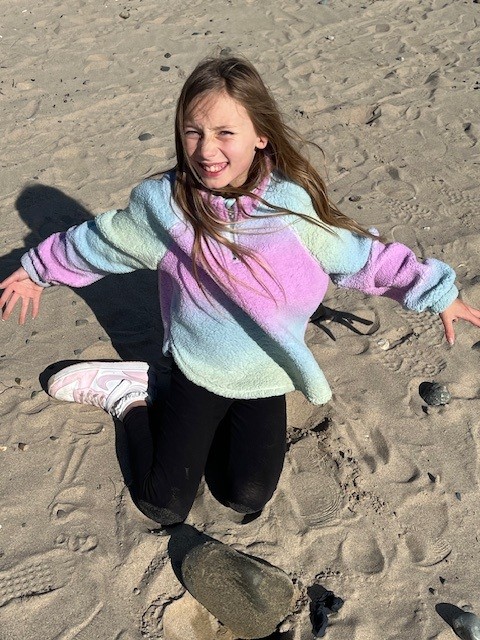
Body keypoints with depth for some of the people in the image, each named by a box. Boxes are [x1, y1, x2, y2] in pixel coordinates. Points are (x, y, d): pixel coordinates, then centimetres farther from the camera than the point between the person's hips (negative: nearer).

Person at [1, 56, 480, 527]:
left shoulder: (294, 205, -17)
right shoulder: (163, 204, -16)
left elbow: (362, 256, -4)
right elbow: (99, 241, 2)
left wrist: (436, 291, 0)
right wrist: (39, 268, 15)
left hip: (267, 379, 1)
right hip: (198, 371, -1)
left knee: (247, 498, -1)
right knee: (163, 507, 1)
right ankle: (130, 399, 25)